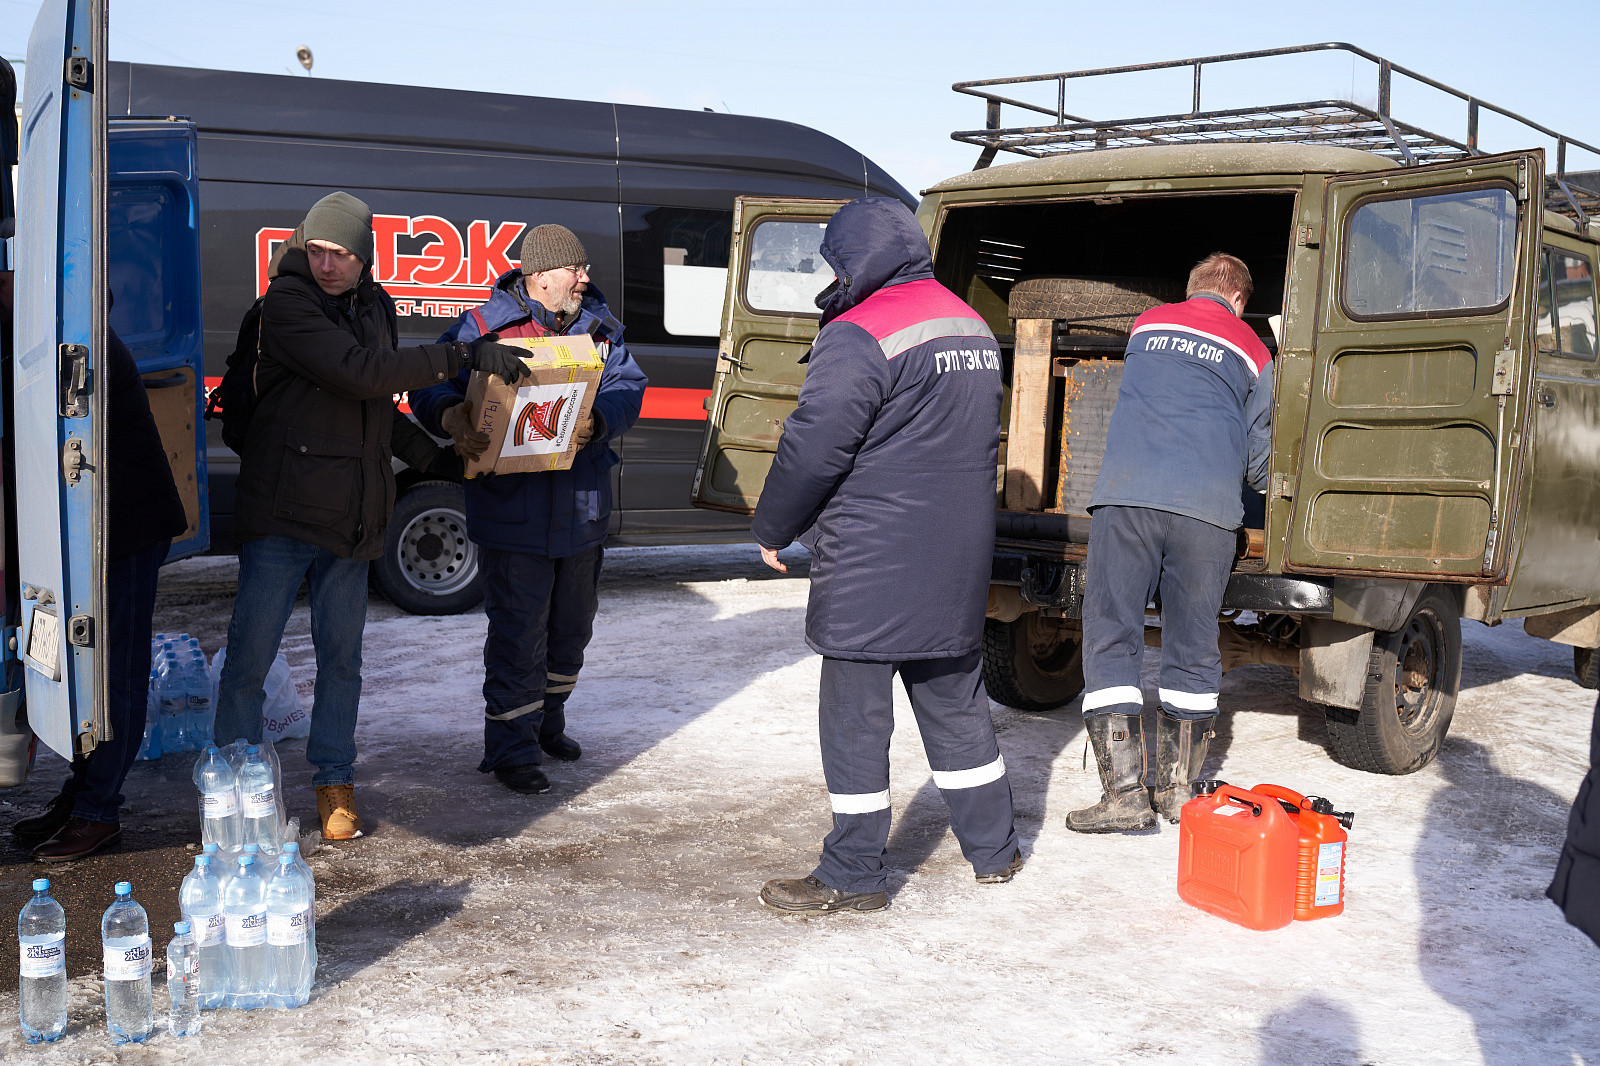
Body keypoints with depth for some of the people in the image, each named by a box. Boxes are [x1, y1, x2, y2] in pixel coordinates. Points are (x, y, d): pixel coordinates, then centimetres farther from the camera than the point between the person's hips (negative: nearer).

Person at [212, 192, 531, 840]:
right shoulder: (287, 302, -10)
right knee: (250, 655, -2)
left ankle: (334, 782, 24)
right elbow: (361, 373, -22)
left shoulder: (376, 306, 11)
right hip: (282, 515, -5)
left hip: (352, 516, 6)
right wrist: (465, 356, -21)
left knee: (341, 659, 11)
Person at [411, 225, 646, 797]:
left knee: (571, 625, 19)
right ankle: (510, 749, 11)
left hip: (583, 508, 6)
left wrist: (597, 421, -21)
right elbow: (431, 387, -9)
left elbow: (628, 388, 0)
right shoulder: (484, 326, -7)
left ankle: (547, 721, 39)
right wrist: (452, 417, -31)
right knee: (518, 633, -3)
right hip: (512, 509, -6)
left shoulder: (599, 326, 8)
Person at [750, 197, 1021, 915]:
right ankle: (993, 849, 30)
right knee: (955, 703, 19)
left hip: (870, 569, -8)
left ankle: (853, 876, 9)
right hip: (958, 567, 9)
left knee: (855, 718, 1)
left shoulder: (860, 336, -15)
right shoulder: (973, 328, 14)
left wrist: (771, 531, -1)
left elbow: (812, 448, -15)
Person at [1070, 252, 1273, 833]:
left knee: (1110, 640, 1)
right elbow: (1258, 457, 23)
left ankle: (1124, 793, -4)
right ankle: (1179, 789, 17)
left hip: (1126, 494, 0)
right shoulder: (1251, 352, 17)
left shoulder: (1145, 324, 22)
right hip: (1208, 508, 1)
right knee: (1192, 650, 11)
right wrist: (1255, 482, 46)